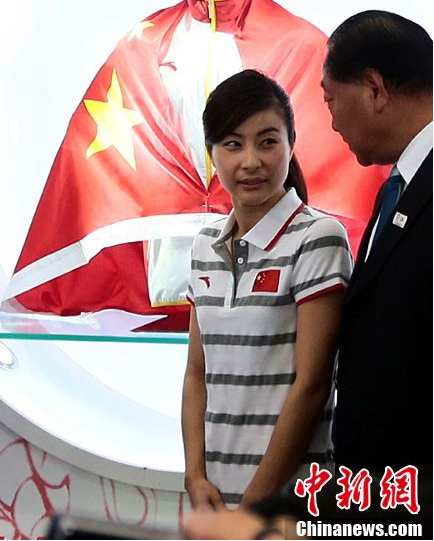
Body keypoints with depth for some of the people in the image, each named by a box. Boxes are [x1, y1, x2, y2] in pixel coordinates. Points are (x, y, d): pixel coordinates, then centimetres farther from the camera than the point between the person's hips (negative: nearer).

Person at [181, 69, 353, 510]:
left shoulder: (318, 238, -10)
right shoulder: (207, 246, 7)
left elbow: (311, 384, -13)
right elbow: (197, 374, 8)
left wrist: (255, 503, -13)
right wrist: (196, 477, -3)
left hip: (291, 490, -5)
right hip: (217, 491, 5)